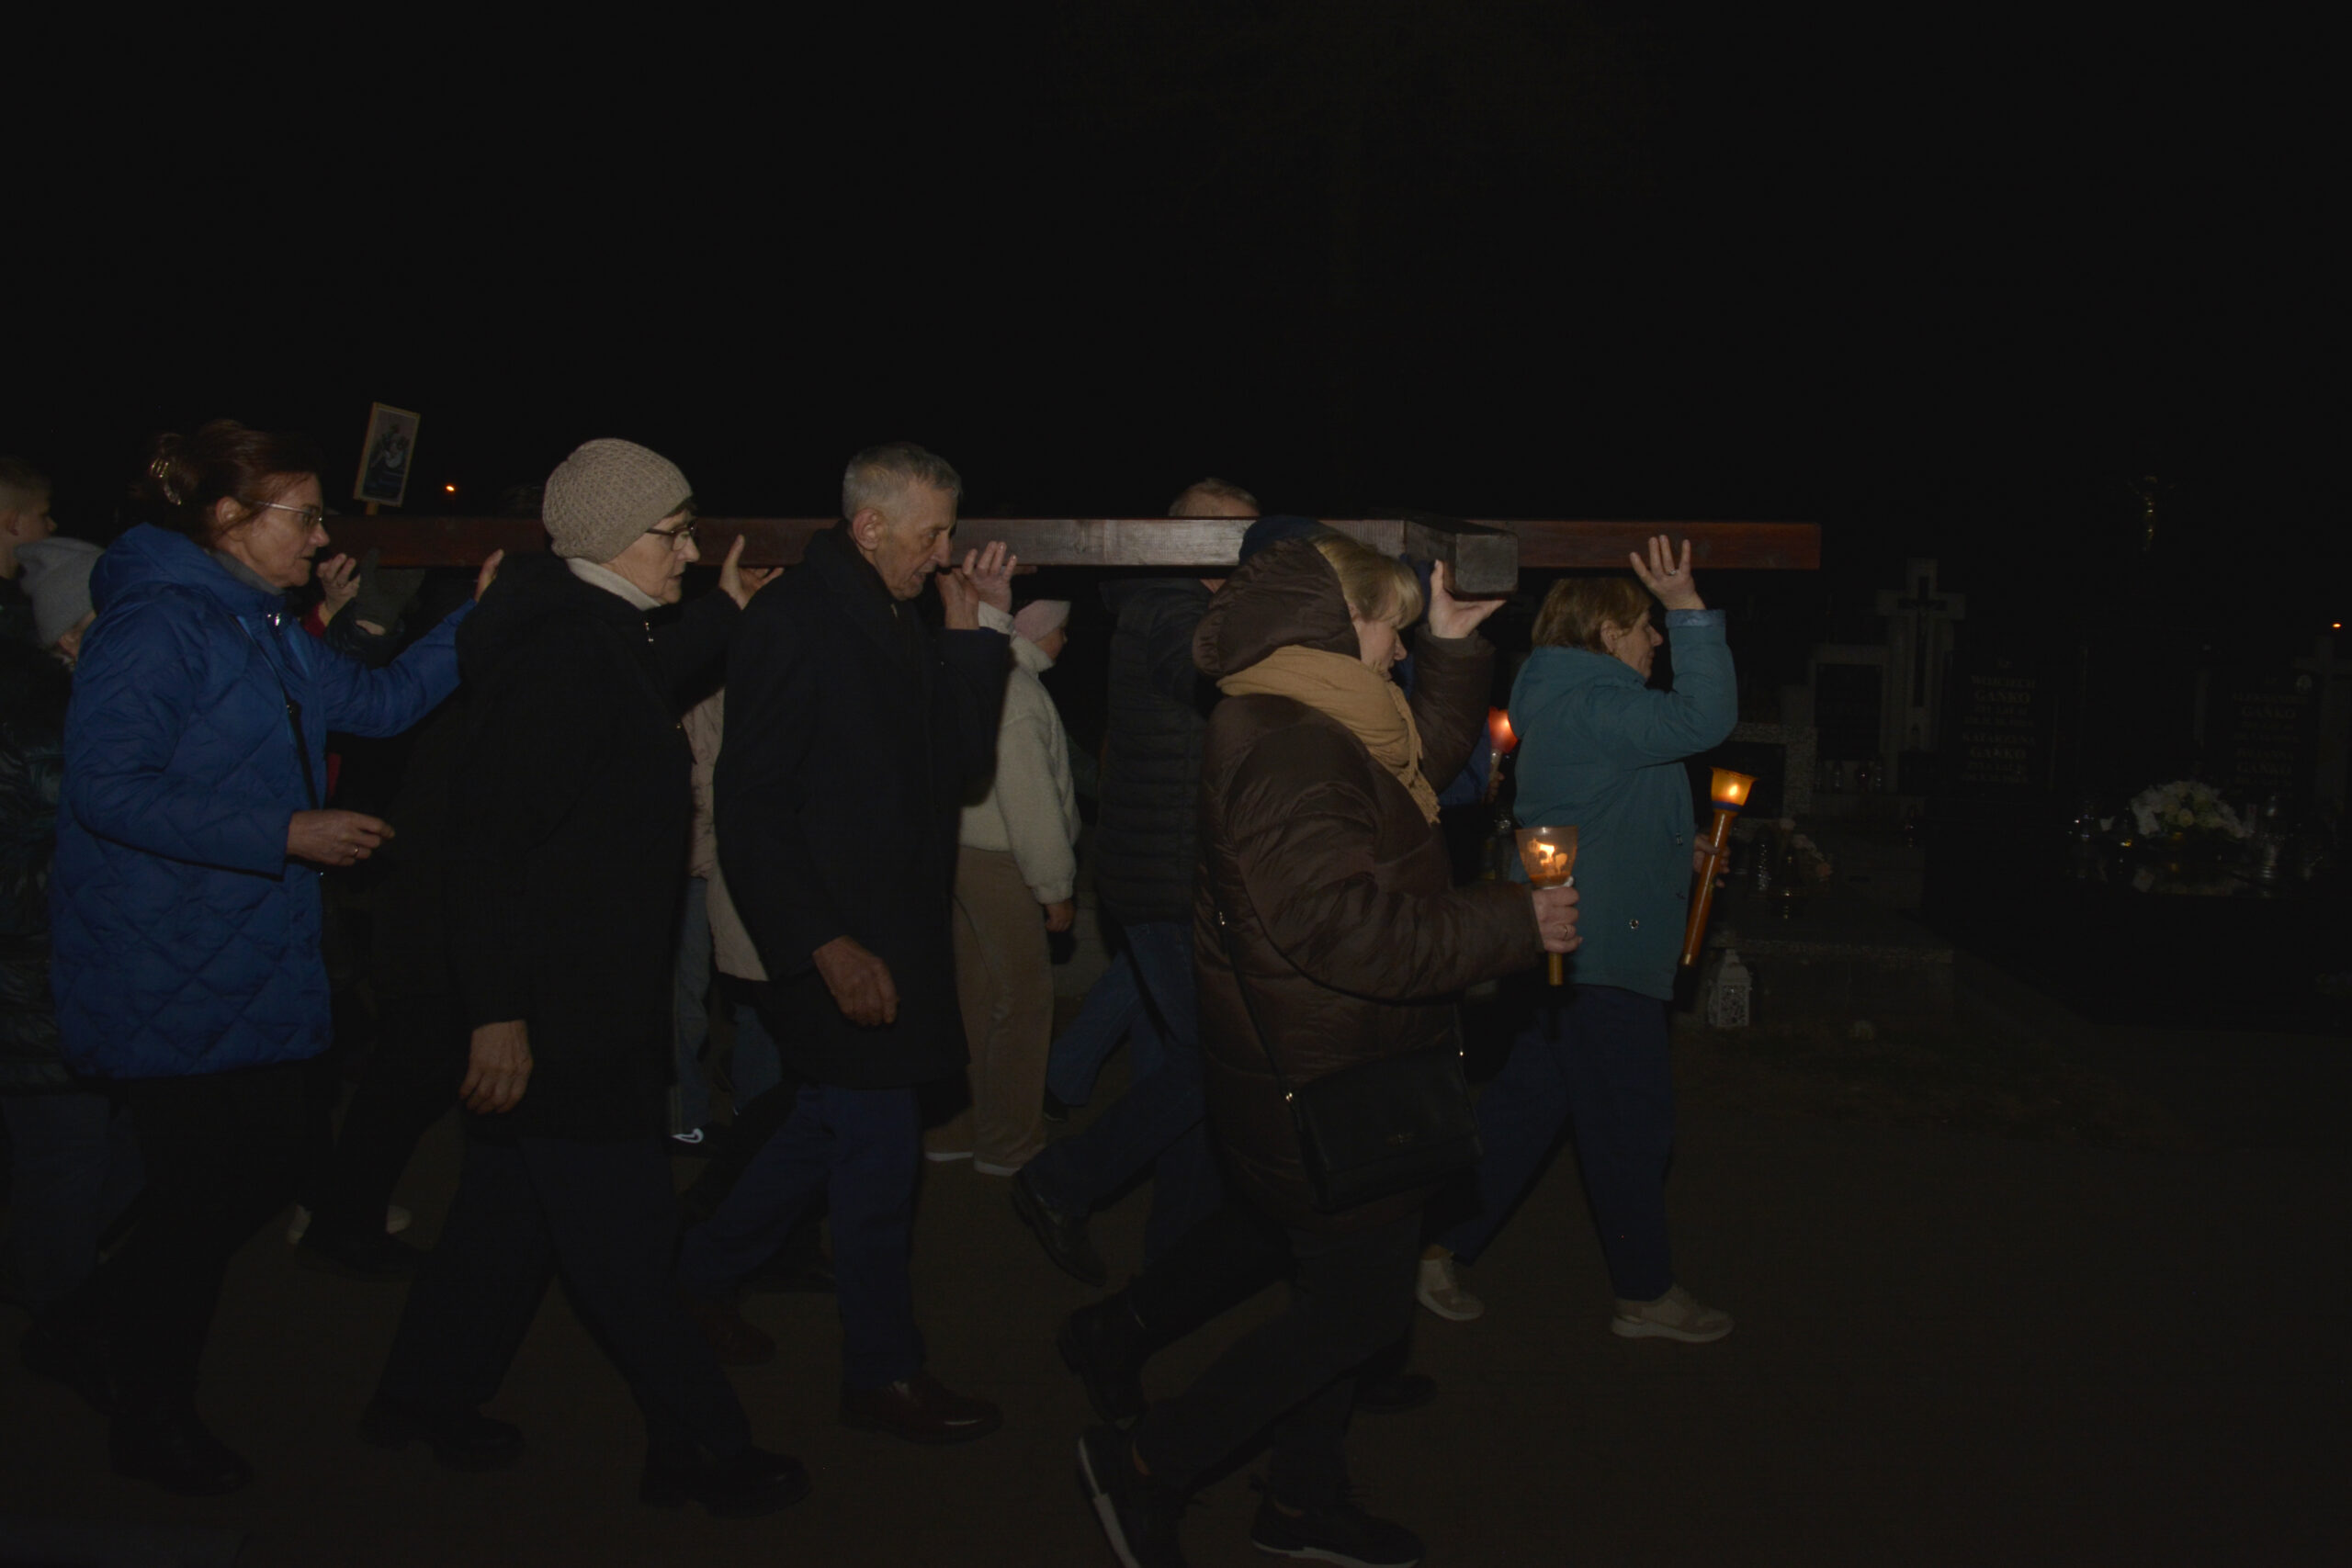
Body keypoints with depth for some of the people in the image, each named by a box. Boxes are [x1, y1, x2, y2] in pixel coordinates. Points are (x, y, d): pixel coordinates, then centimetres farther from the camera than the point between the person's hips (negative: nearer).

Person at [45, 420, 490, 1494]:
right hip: (170, 975, -9)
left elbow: (381, 701, 16)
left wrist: (476, 618, 4)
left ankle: (113, 1325, 39)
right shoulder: (159, 621, -16)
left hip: (251, 966, 9)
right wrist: (287, 833, -24)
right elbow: (108, 787, -22)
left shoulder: (265, 633, 14)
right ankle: (152, 1417, 24)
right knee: (213, 1190, 2)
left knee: (259, 1175, 14)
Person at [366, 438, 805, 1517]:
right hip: (563, 1004, -11)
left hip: (583, 992, 11)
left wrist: (720, 612, 32)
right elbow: (490, 831, -24)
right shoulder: (562, 650, -21)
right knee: (620, 1229, 0)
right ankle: (700, 1446, 10)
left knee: (513, 1197, 20)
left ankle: (425, 1399, 35)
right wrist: (499, 1009, -25)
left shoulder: (596, 630, 9)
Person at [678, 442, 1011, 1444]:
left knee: (830, 1128, 19)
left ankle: (701, 1275, 37)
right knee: (879, 1147, -1)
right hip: (840, 942, -9)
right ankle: (882, 1373, 15)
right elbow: (753, 810, -18)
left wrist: (974, 632, 3)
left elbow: (959, 761, 8)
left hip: (895, 932, 9)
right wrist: (828, 946, -21)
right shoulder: (794, 622, -15)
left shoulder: (896, 624, 11)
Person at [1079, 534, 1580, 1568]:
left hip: (1334, 1073, 11)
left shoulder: (1311, 728, 11)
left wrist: (1452, 649, 22)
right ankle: (1146, 1465, 10)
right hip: (1323, 1086, -11)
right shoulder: (1288, 748, -24)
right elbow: (1341, 923, -31)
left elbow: (1424, 763, 28)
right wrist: (1513, 924, -25)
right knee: (1361, 1302, -1)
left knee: (1345, 1293, 20)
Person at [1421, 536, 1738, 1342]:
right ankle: (1646, 1294, 15)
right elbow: (1704, 718, -28)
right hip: (1603, 952, -11)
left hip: (1563, 945, 11)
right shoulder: (1588, 706, -16)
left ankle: (1438, 1249, 18)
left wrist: (1672, 850, 19)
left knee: (1527, 1105, 14)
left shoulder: (1561, 705, 17)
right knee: (1629, 1122, 1)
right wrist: (1691, 611, -26)